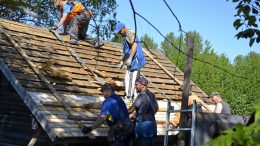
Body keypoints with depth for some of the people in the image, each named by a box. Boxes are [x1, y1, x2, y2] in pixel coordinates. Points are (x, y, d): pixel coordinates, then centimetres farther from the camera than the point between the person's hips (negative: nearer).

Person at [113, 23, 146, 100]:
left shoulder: (130, 34, -10)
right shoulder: (126, 37, 22)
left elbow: (134, 45, -24)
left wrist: (130, 58, -28)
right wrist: (122, 61, 26)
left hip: (135, 60, -11)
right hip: (132, 62, 11)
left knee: (133, 80, -10)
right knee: (127, 79, 14)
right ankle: (128, 96, 18)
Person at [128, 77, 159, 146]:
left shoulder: (142, 95, -13)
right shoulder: (152, 95, 12)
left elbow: (131, 109, -13)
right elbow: (157, 108, 24)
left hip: (143, 123, -8)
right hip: (152, 123, 8)